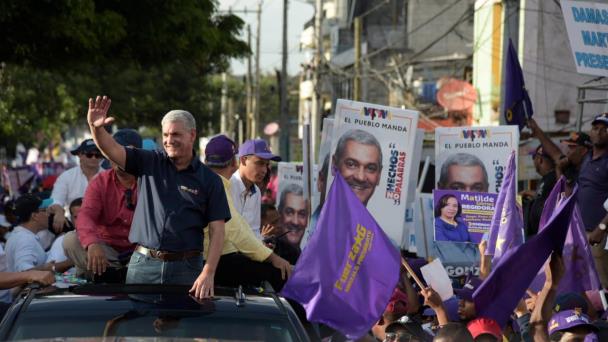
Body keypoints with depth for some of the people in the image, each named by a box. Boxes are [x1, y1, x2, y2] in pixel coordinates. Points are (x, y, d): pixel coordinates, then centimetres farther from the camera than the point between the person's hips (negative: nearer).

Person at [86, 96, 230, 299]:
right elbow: (111, 149, -6)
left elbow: (217, 231, -3)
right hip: (143, 264, 2)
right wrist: (96, 128, -28)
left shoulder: (210, 180, 2)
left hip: (185, 268, -1)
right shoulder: (149, 163, 7)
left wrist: (208, 274, -14)